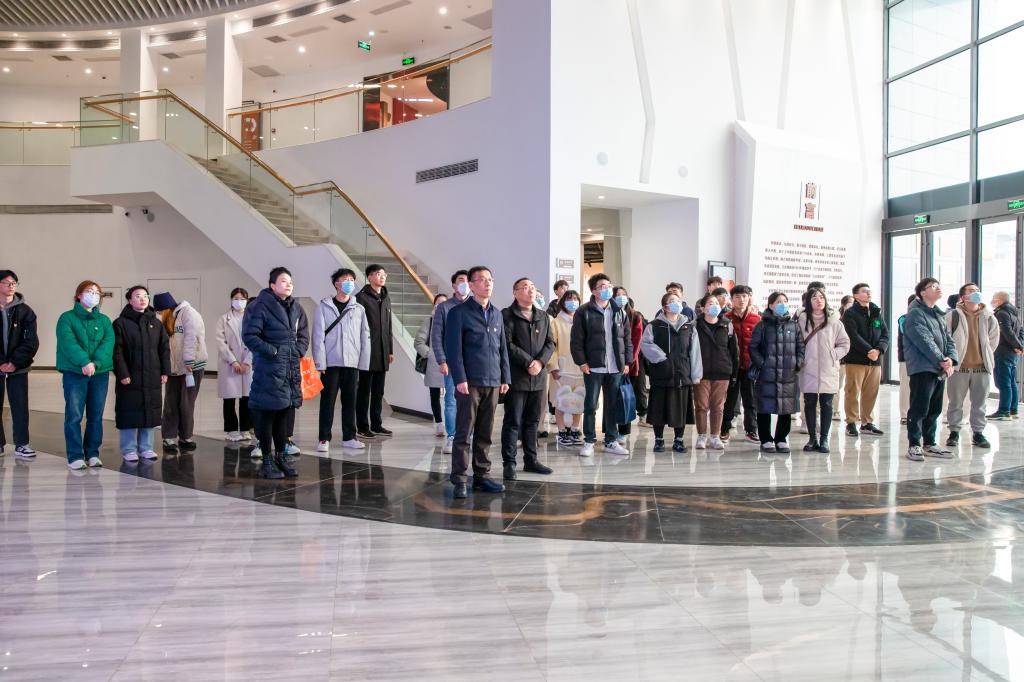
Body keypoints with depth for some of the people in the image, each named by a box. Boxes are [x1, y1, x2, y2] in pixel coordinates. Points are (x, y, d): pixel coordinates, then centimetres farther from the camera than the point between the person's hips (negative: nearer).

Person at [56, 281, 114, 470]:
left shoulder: (104, 320, 12)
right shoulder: (67, 318, 2)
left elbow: (108, 343, -3)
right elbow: (68, 343, -13)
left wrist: (96, 363, -20)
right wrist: (84, 362, -28)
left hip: (100, 373, 3)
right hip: (73, 373, -3)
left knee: (96, 416, 7)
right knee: (74, 415, -4)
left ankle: (92, 454, 17)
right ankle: (75, 456, 2)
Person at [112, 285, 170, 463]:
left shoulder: (156, 323, 11)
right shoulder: (121, 323, -3)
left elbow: (164, 348, 11)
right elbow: (117, 351, -8)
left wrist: (165, 371, 4)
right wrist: (122, 373, -14)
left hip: (152, 377, 4)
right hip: (130, 377, -4)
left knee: (150, 412, 9)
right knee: (130, 413, 2)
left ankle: (146, 447, 20)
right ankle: (129, 449, 13)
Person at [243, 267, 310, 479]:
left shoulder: (296, 308, 12)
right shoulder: (260, 306, -9)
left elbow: (303, 334, 21)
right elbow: (249, 336, -13)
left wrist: (298, 351, 5)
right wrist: (273, 351, -15)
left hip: (292, 368, 7)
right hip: (268, 368, -7)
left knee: (284, 413, 14)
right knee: (267, 414, 0)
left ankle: (281, 457, 25)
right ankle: (267, 461, 10)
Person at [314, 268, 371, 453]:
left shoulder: (359, 309, 7)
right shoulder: (324, 307, 0)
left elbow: (365, 337, 6)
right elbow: (318, 336, -5)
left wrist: (364, 362, 1)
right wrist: (320, 362, -11)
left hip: (352, 363, 3)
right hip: (330, 363, -3)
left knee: (350, 401, 8)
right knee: (327, 401, 2)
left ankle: (349, 437, 17)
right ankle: (324, 438, 9)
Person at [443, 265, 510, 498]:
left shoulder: (497, 314, 15)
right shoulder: (459, 313, -3)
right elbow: (453, 348, -9)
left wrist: (505, 377, 12)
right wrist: (460, 379, -15)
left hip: (493, 383, 5)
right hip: (470, 383, -5)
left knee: (485, 434, 11)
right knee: (464, 433, -2)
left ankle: (482, 476, 20)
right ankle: (459, 481, 4)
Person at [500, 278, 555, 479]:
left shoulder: (543, 315, 15)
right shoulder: (507, 315, -3)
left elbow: (550, 343, 10)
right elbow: (508, 344, -12)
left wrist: (540, 362, -7)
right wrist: (528, 362, -15)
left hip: (539, 377, 6)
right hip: (516, 377, -5)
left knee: (533, 421, 12)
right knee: (513, 421, -1)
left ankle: (531, 460, 21)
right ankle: (509, 463, 5)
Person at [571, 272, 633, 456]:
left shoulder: (619, 312, 10)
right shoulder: (584, 312, -4)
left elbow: (627, 338, 13)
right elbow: (576, 339, -5)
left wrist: (627, 361, 7)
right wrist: (581, 362, -11)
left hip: (615, 367, 4)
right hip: (593, 366, -4)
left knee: (613, 405, 10)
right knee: (591, 405, 3)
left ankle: (611, 441, 19)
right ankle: (589, 441, 13)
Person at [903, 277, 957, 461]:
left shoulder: (938, 315, 20)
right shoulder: (915, 314, -9)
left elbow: (948, 339, 14)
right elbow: (924, 341, -18)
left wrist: (950, 359, -4)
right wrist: (941, 360, -18)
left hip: (940, 370, 9)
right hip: (922, 368, -9)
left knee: (934, 409, 14)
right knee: (919, 409, -7)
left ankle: (930, 444, 23)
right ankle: (914, 446, -1)